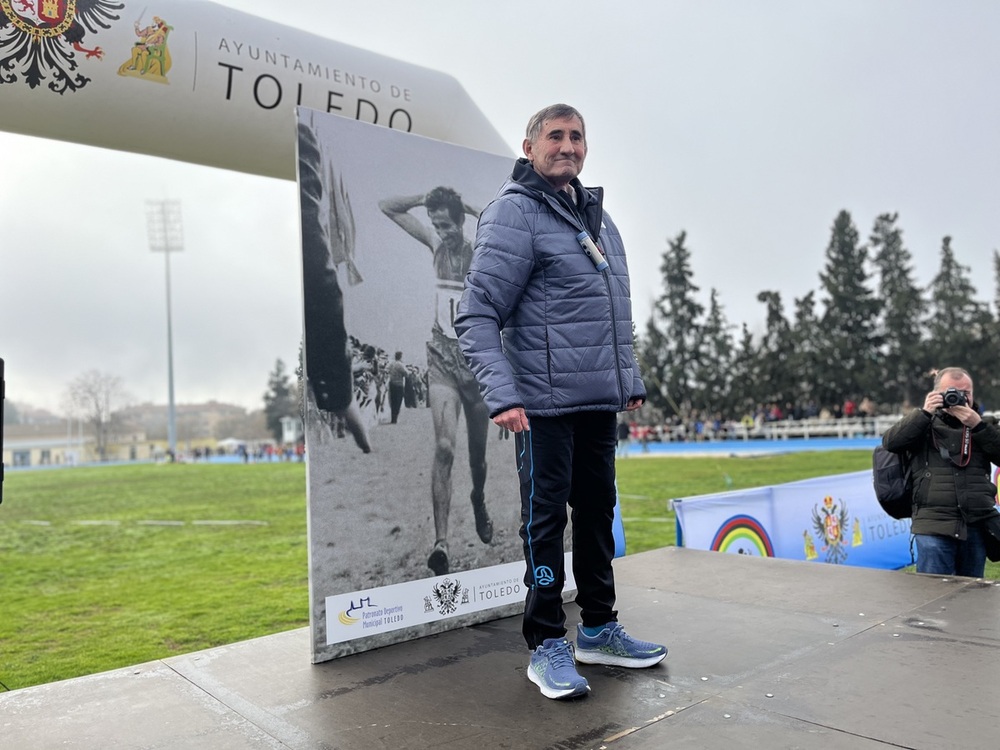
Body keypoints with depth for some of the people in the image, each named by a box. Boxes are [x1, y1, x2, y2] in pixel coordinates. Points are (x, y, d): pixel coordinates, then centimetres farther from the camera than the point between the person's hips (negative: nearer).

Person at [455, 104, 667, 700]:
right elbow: (478, 316, -14)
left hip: (601, 402, 8)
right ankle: (547, 644, 16)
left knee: (598, 511, 15)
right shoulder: (514, 213, -7)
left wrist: (631, 380, 19)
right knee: (546, 517, 1)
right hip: (546, 403, -7)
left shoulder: (599, 217, 17)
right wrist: (502, 397, -23)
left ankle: (599, 629, 30)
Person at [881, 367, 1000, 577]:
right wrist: (924, 413, -13)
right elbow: (891, 442, -7)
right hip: (934, 527, -3)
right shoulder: (925, 423, 9)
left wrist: (978, 426, -9)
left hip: (978, 526, 3)